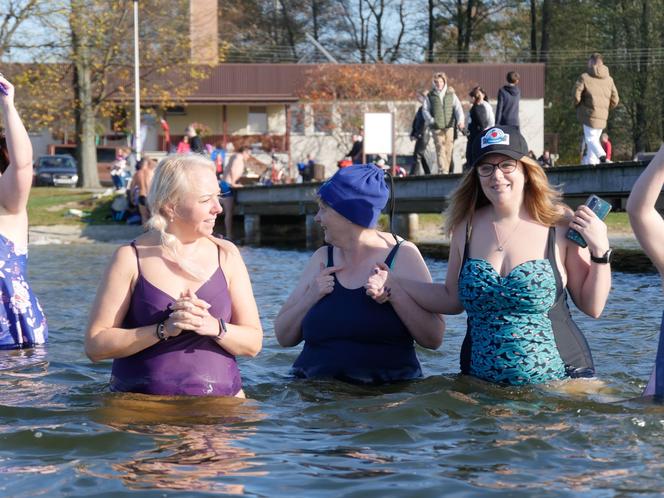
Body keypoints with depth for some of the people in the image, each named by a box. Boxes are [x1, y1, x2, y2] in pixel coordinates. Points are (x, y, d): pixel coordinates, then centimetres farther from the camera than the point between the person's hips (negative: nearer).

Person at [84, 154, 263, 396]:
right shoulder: (131, 258, 1)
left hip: (218, 403, 2)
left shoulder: (226, 255, 10)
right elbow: (95, 345, -3)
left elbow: (253, 343, 9)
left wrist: (215, 327, -11)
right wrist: (164, 330, -13)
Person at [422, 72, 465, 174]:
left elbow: (458, 108, 1)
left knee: (449, 148, 1)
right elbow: (425, 109, 6)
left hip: (449, 126, 2)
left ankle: (446, 170, 8)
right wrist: (431, 120, -12)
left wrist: (460, 120, -15)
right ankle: (442, 171, -16)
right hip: (437, 127, -2)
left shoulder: (451, 95, 10)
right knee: (440, 148, -11)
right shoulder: (430, 96, 8)